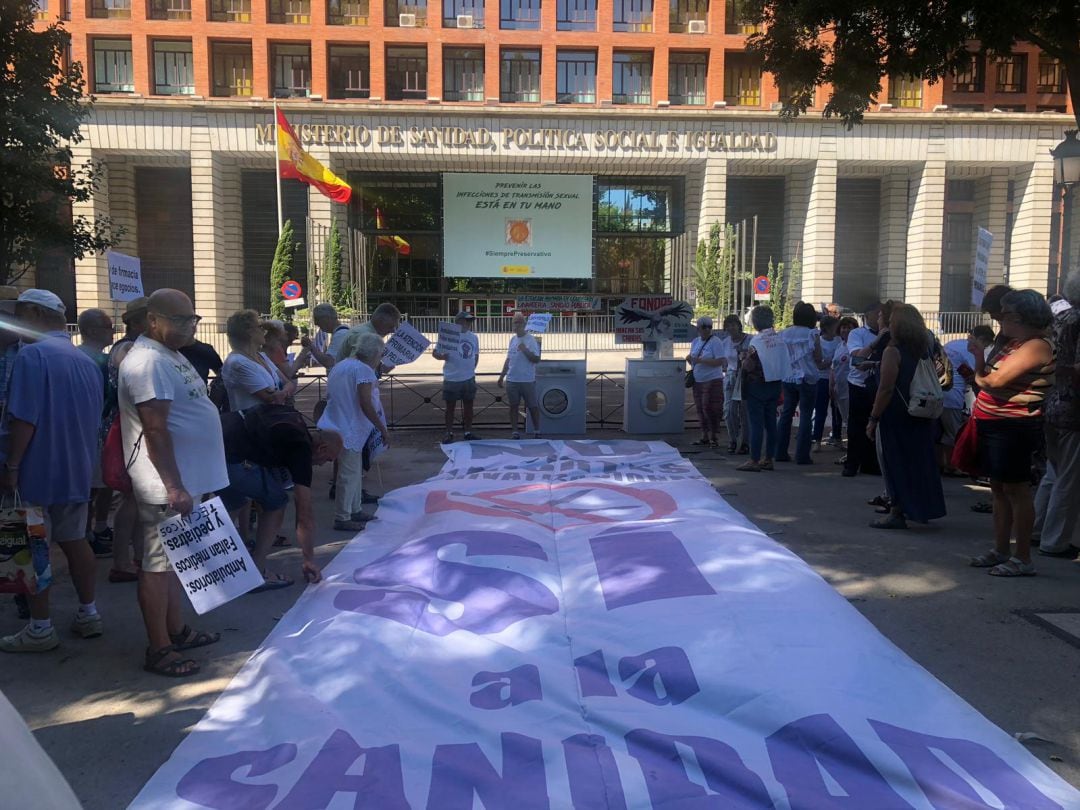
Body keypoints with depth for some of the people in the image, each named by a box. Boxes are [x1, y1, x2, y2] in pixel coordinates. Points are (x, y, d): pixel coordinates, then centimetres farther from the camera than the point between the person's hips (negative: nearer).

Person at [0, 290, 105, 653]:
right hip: (76, 470, 7)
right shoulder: (86, 361, 9)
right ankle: (88, 613, 23)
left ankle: (41, 628, 11)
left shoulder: (31, 355, -15)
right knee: (74, 541, 16)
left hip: (37, 471, -7)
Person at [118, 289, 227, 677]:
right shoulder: (148, 362, -17)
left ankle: (176, 630, 31)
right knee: (158, 565, -1)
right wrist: (174, 487, -25)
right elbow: (156, 430, -23)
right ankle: (159, 649, 9)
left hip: (186, 480, 10)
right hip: (166, 485, -10)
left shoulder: (171, 355, 15)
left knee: (175, 560, 18)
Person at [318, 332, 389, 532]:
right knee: (349, 474, -2)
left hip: (337, 424, 10)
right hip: (349, 429, -10)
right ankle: (342, 518, 4)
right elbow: (366, 405, -22)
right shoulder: (363, 370, -15)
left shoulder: (341, 365, 14)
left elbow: (329, 395, 20)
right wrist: (383, 430, -16)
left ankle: (355, 510, 28)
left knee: (355, 470, 19)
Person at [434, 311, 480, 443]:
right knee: (450, 406, 5)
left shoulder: (474, 337, 7)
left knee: (468, 405, 10)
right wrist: (441, 356, -26)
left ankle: (468, 432, 21)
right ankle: (449, 433, 15)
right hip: (452, 379, -4)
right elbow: (435, 353, -6)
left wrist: (471, 369, 11)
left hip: (469, 379, 4)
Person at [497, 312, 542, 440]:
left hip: (527, 380, -6)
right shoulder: (513, 339, 11)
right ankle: (515, 432, 15)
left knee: (533, 406, 4)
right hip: (511, 380, 6)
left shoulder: (531, 340, -8)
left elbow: (536, 359, -14)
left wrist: (525, 350, -23)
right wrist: (501, 376, 16)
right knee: (513, 406, 8)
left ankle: (537, 431, 15)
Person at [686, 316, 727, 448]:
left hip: (712, 380, -7)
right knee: (700, 409, 8)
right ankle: (705, 437, 16)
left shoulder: (716, 341, -9)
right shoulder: (695, 342, 13)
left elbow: (720, 361, -19)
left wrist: (700, 360, -23)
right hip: (698, 381, 7)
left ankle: (715, 438, -3)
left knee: (710, 409, -10)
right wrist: (690, 359, -1)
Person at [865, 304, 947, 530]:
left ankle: (898, 513, 1)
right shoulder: (923, 350, 8)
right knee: (919, 460, 16)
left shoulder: (893, 351, -14)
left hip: (895, 417, -7)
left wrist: (873, 419, -15)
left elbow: (886, 389, -19)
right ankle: (922, 508, 27)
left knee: (895, 463, 0)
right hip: (920, 418, 8)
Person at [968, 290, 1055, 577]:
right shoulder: (1013, 344, 17)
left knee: (1016, 490, -4)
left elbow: (996, 380, -20)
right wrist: (979, 357, 0)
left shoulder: (1037, 345, -14)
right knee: (998, 488, 14)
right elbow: (987, 376, 15)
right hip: (994, 425, 10)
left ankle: (1023, 559, 3)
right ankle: (1001, 551, 23)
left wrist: (979, 377, -2)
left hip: (1013, 427, -10)